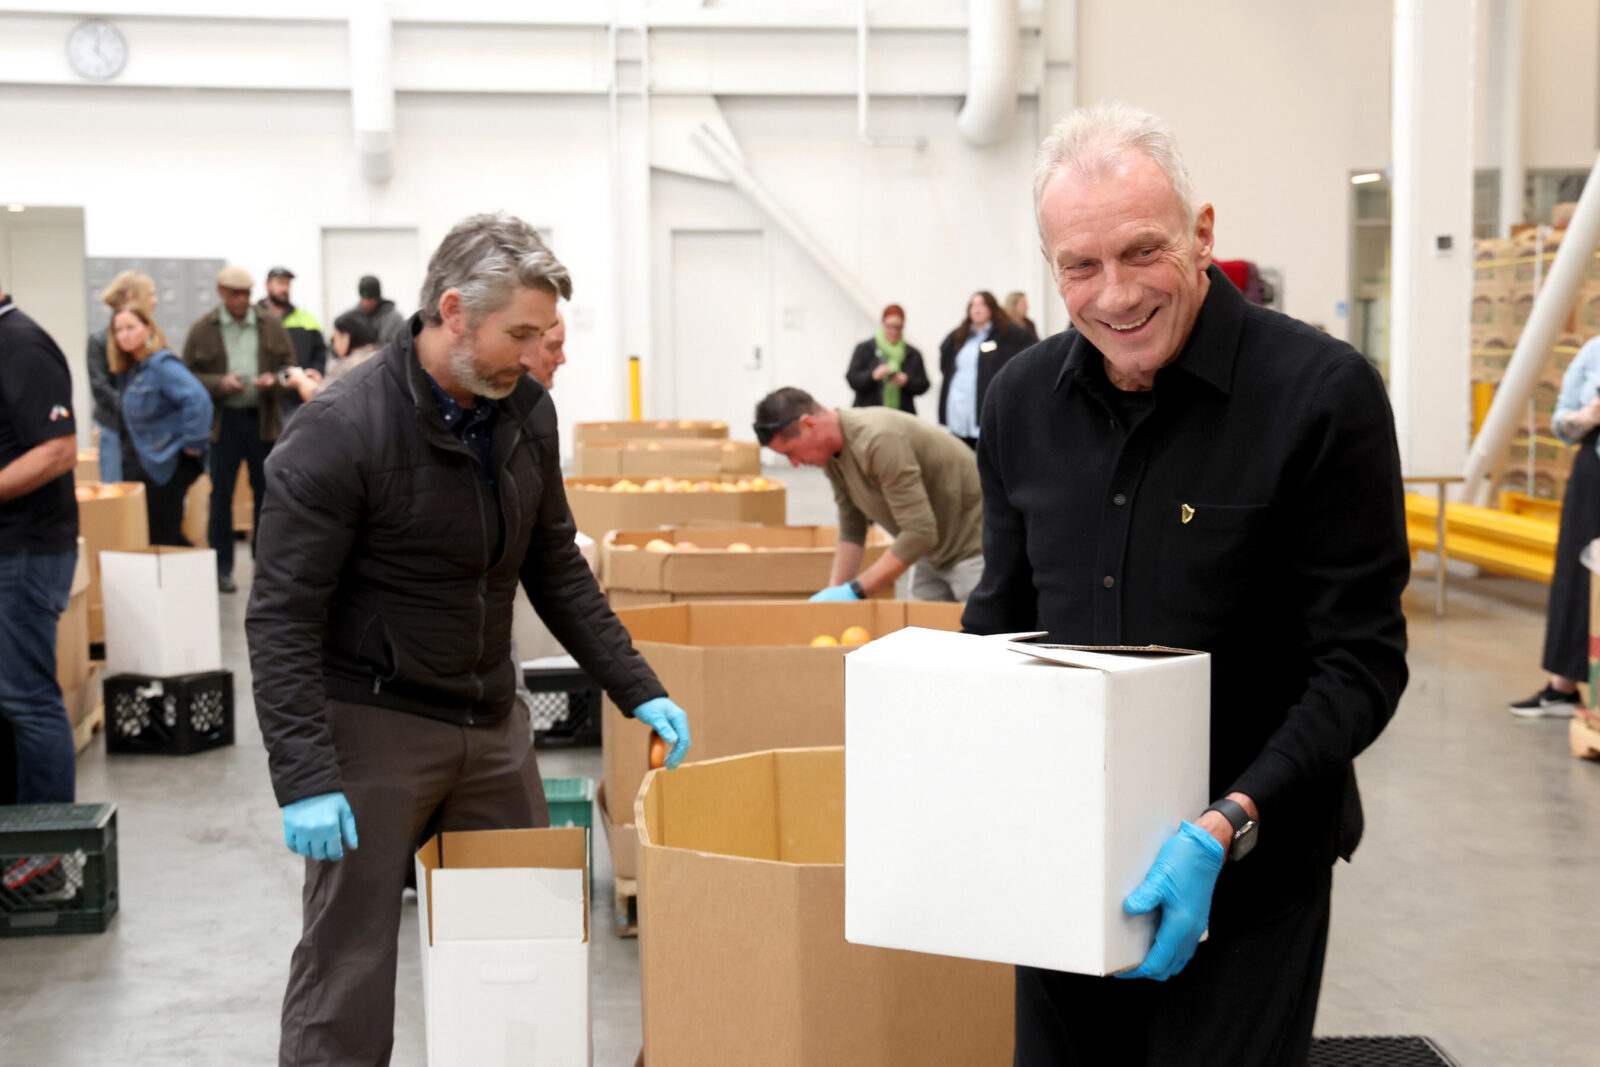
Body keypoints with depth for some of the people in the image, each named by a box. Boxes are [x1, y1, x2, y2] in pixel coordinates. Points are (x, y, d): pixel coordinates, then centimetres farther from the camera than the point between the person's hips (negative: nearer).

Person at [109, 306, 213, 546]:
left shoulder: (162, 364, -18)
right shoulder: (132, 369, 12)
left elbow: (197, 398, -31)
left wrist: (193, 443, -27)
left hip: (169, 463, -10)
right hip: (146, 461, 10)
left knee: (161, 538, -4)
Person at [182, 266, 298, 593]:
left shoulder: (271, 327, 8)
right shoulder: (202, 330, 3)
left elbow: (290, 368, 10)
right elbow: (189, 376, 1)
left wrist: (274, 380, -11)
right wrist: (220, 383, -15)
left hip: (264, 419, 2)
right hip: (223, 421, -2)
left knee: (266, 492, 4)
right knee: (221, 494, 2)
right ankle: (222, 568, 10)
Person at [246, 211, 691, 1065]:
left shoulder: (526, 410, 0)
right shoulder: (343, 427, -18)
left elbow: (555, 568, 12)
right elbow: (281, 616, -16)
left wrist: (636, 688, 5)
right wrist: (304, 777, -22)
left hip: (490, 718, 6)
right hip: (374, 726, -6)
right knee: (347, 959, -1)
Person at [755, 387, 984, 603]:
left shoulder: (879, 440, -29)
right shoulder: (832, 454, -1)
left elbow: (919, 533, -30)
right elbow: (851, 530, 6)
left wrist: (854, 590, -26)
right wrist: (834, 590, -8)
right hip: (934, 554, 8)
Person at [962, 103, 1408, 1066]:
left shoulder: (1323, 393, -15)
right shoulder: (1023, 400, 1)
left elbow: (1361, 660, -15)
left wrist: (1226, 826, -25)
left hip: (1246, 881, -5)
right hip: (1062, 860, 5)